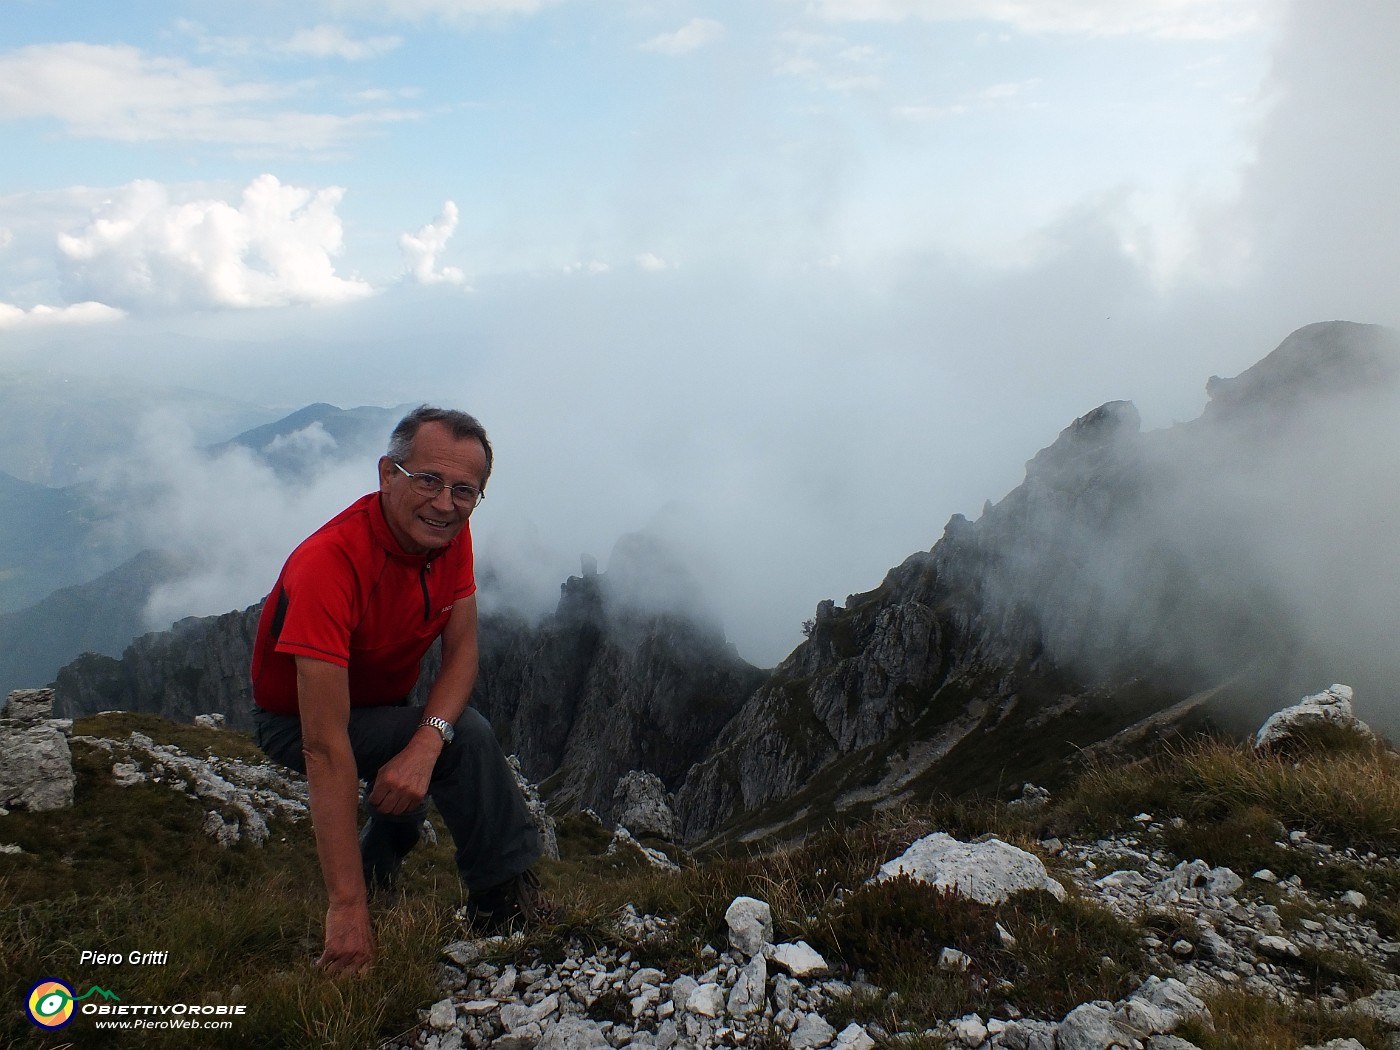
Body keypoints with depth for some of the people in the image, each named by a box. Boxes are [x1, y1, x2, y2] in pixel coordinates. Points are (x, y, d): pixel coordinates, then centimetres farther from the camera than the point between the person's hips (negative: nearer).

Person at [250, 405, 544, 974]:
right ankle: (508, 905, -8)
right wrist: (347, 908, -41)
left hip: (383, 705, 7)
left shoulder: (449, 533, -17)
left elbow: (461, 651, -16)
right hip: (297, 720, -7)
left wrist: (424, 745, -37)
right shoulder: (329, 564, -39)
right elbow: (325, 746, -41)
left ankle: (373, 871, 55)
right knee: (468, 737, -25)